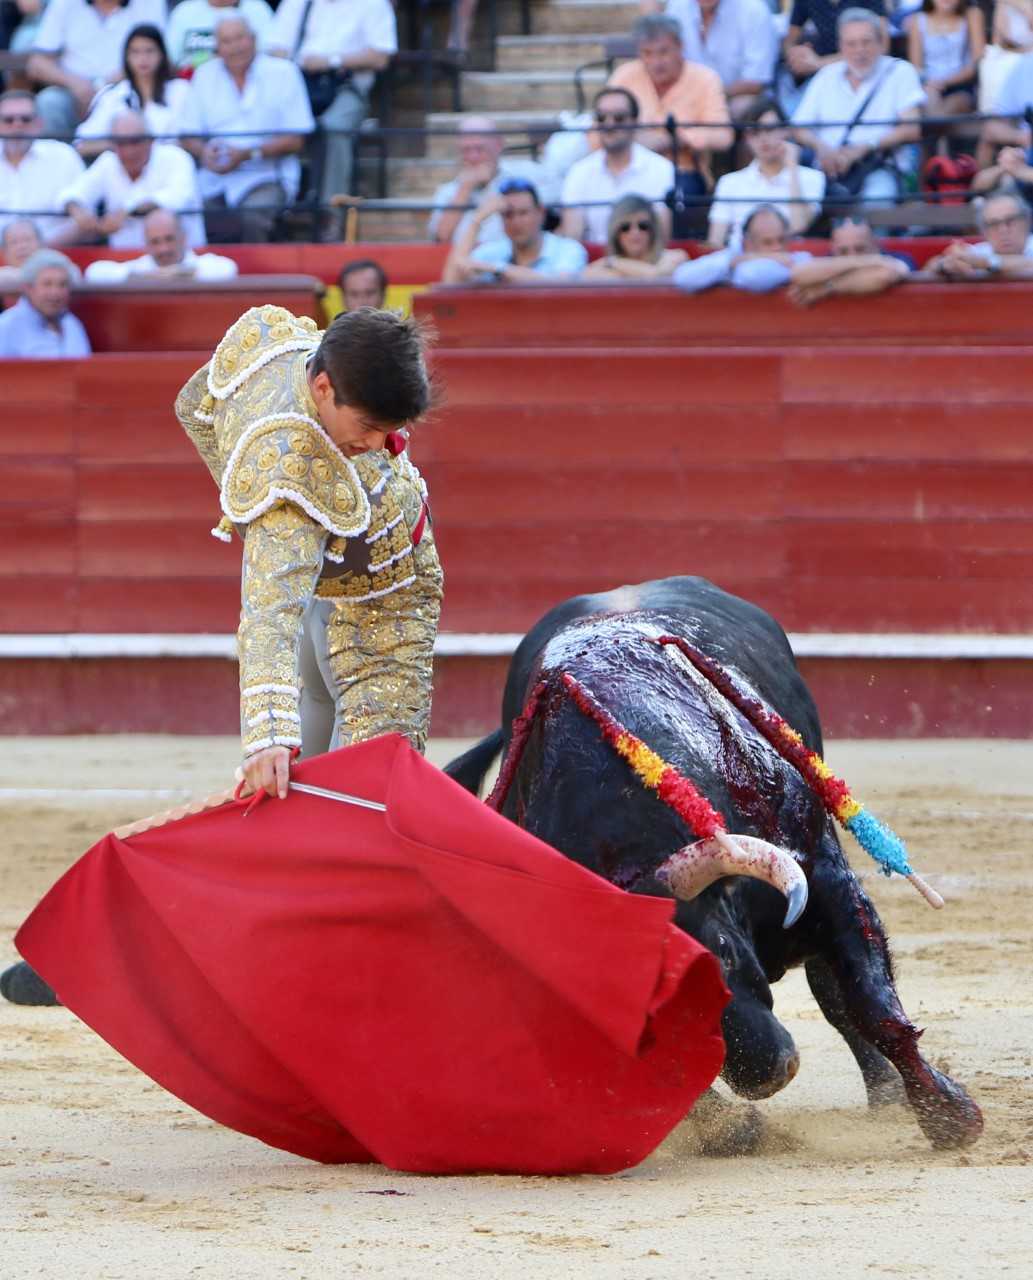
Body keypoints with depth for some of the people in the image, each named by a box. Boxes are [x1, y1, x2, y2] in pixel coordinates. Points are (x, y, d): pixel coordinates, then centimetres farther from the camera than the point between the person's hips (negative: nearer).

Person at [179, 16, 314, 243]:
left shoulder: (282, 73, 2)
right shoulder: (205, 75, 12)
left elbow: (296, 140, -2)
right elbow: (190, 136, 12)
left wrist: (249, 154, -14)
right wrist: (205, 152, -12)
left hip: (267, 176, -3)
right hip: (215, 178, 3)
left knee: (253, 218, -34)